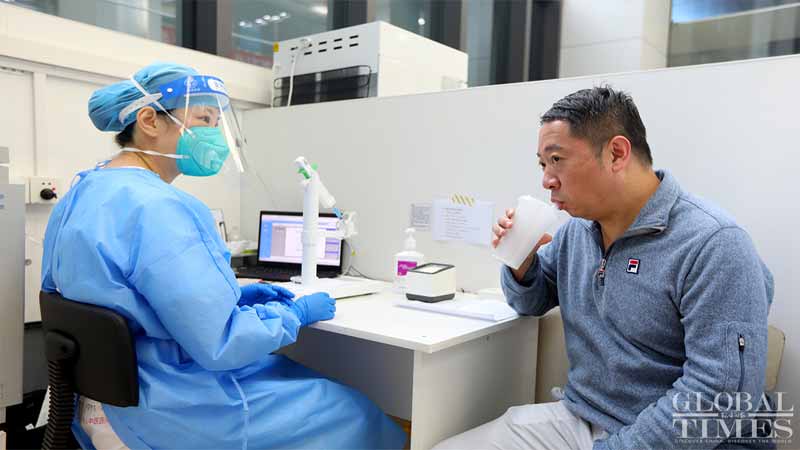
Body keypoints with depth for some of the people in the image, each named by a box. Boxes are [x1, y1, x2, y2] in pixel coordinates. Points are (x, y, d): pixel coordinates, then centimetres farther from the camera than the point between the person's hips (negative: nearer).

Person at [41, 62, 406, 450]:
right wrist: (297, 312, -11)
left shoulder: (84, 192, 5)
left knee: (293, 372, 24)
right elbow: (220, 345, -27)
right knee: (354, 412, 5)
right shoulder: (158, 208, -27)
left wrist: (233, 295, 8)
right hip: (168, 415, -10)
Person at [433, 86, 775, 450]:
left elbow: (721, 393, -23)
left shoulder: (713, 245, -19)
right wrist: (521, 258, -4)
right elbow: (531, 303, 17)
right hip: (574, 418, 6)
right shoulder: (575, 231, 4)